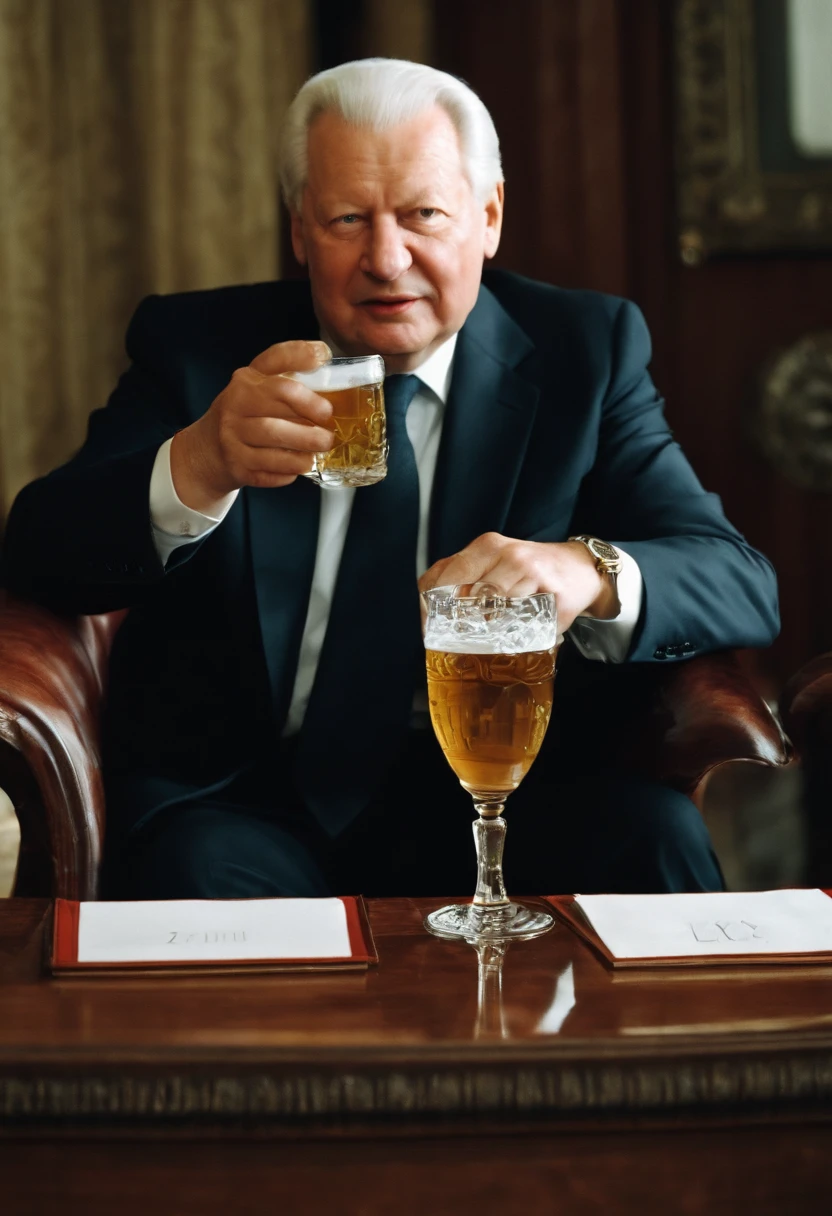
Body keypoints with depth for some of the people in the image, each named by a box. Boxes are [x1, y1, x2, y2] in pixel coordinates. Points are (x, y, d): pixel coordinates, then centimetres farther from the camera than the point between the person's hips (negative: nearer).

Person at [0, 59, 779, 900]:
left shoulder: (584, 351, 6)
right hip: (249, 800, -1)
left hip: (501, 803, 2)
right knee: (200, 876, -33)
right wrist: (196, 467, -29)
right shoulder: (194, 348, 5)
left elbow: (741, 585, -4)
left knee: (652, 836, -27)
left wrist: (590, 573, -28)